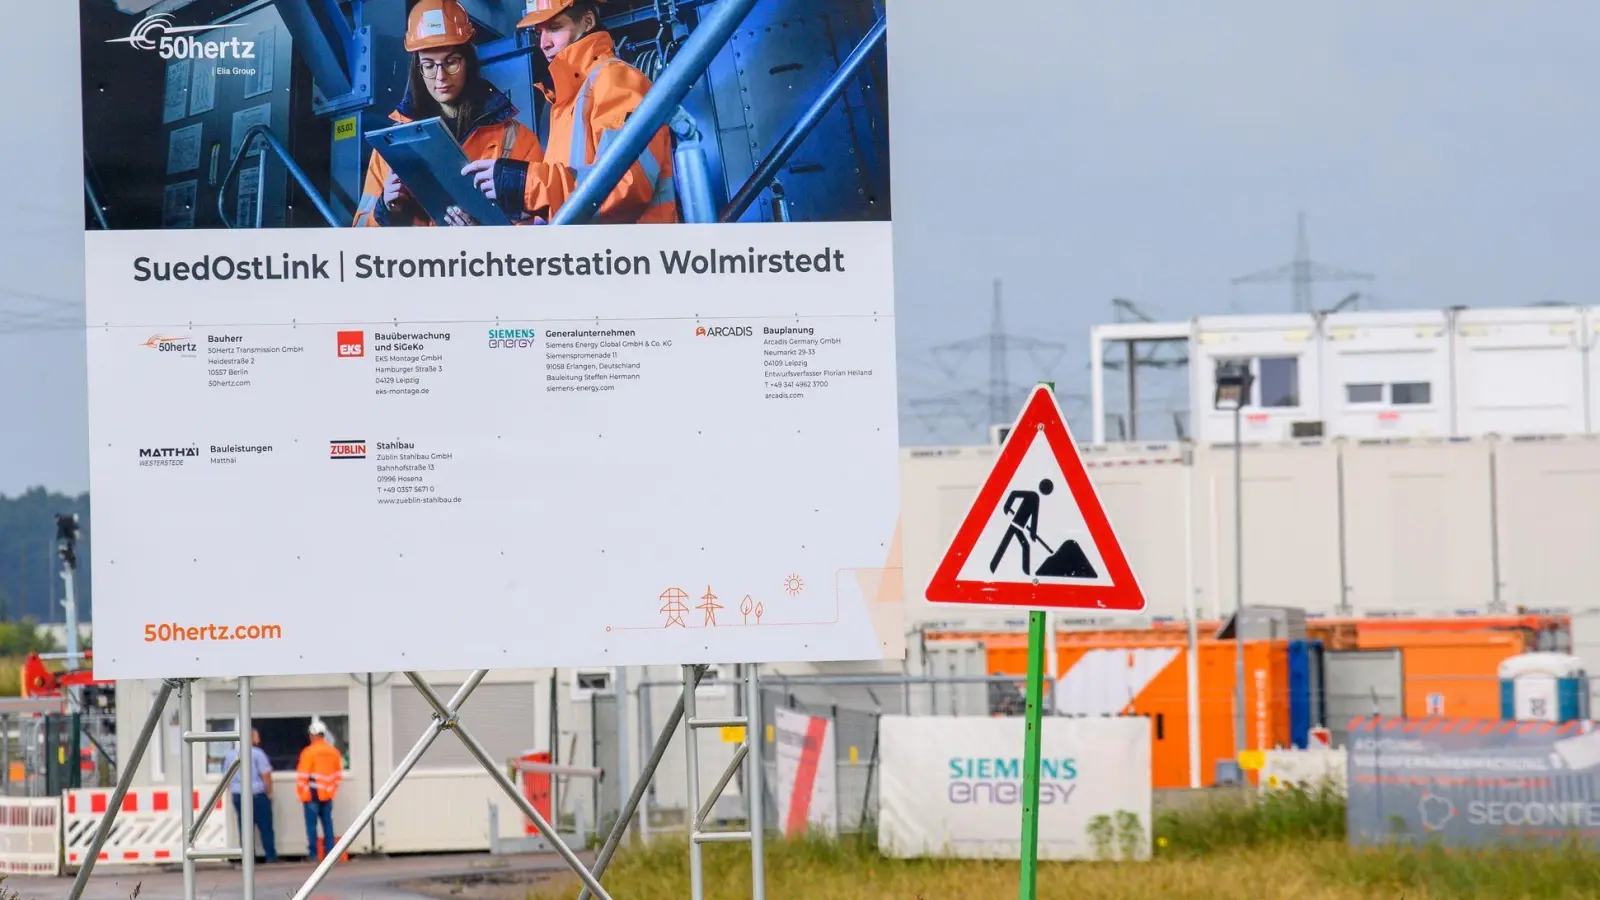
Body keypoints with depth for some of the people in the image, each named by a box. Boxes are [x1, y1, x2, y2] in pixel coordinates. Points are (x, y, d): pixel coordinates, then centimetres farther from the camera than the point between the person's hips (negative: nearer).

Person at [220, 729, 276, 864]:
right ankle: (271, 856, 5)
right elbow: (266, 775, -12)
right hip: (257, 795, -4)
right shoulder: (257, 753, -9)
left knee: (244, 828, 6)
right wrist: (269, 792, -1)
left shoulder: (230, 755, 7)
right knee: (265, 828, 4)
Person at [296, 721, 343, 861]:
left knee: (311, 824, -1)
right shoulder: (334, 752, 6)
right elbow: (338, 774, 12)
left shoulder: (309, 752, -10)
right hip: (328, 794, 5)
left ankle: (313, 853, -3)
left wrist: (301, 794, -1)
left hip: (312, 793, -5)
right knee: (327, 823, 9)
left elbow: (302, 776, -10)